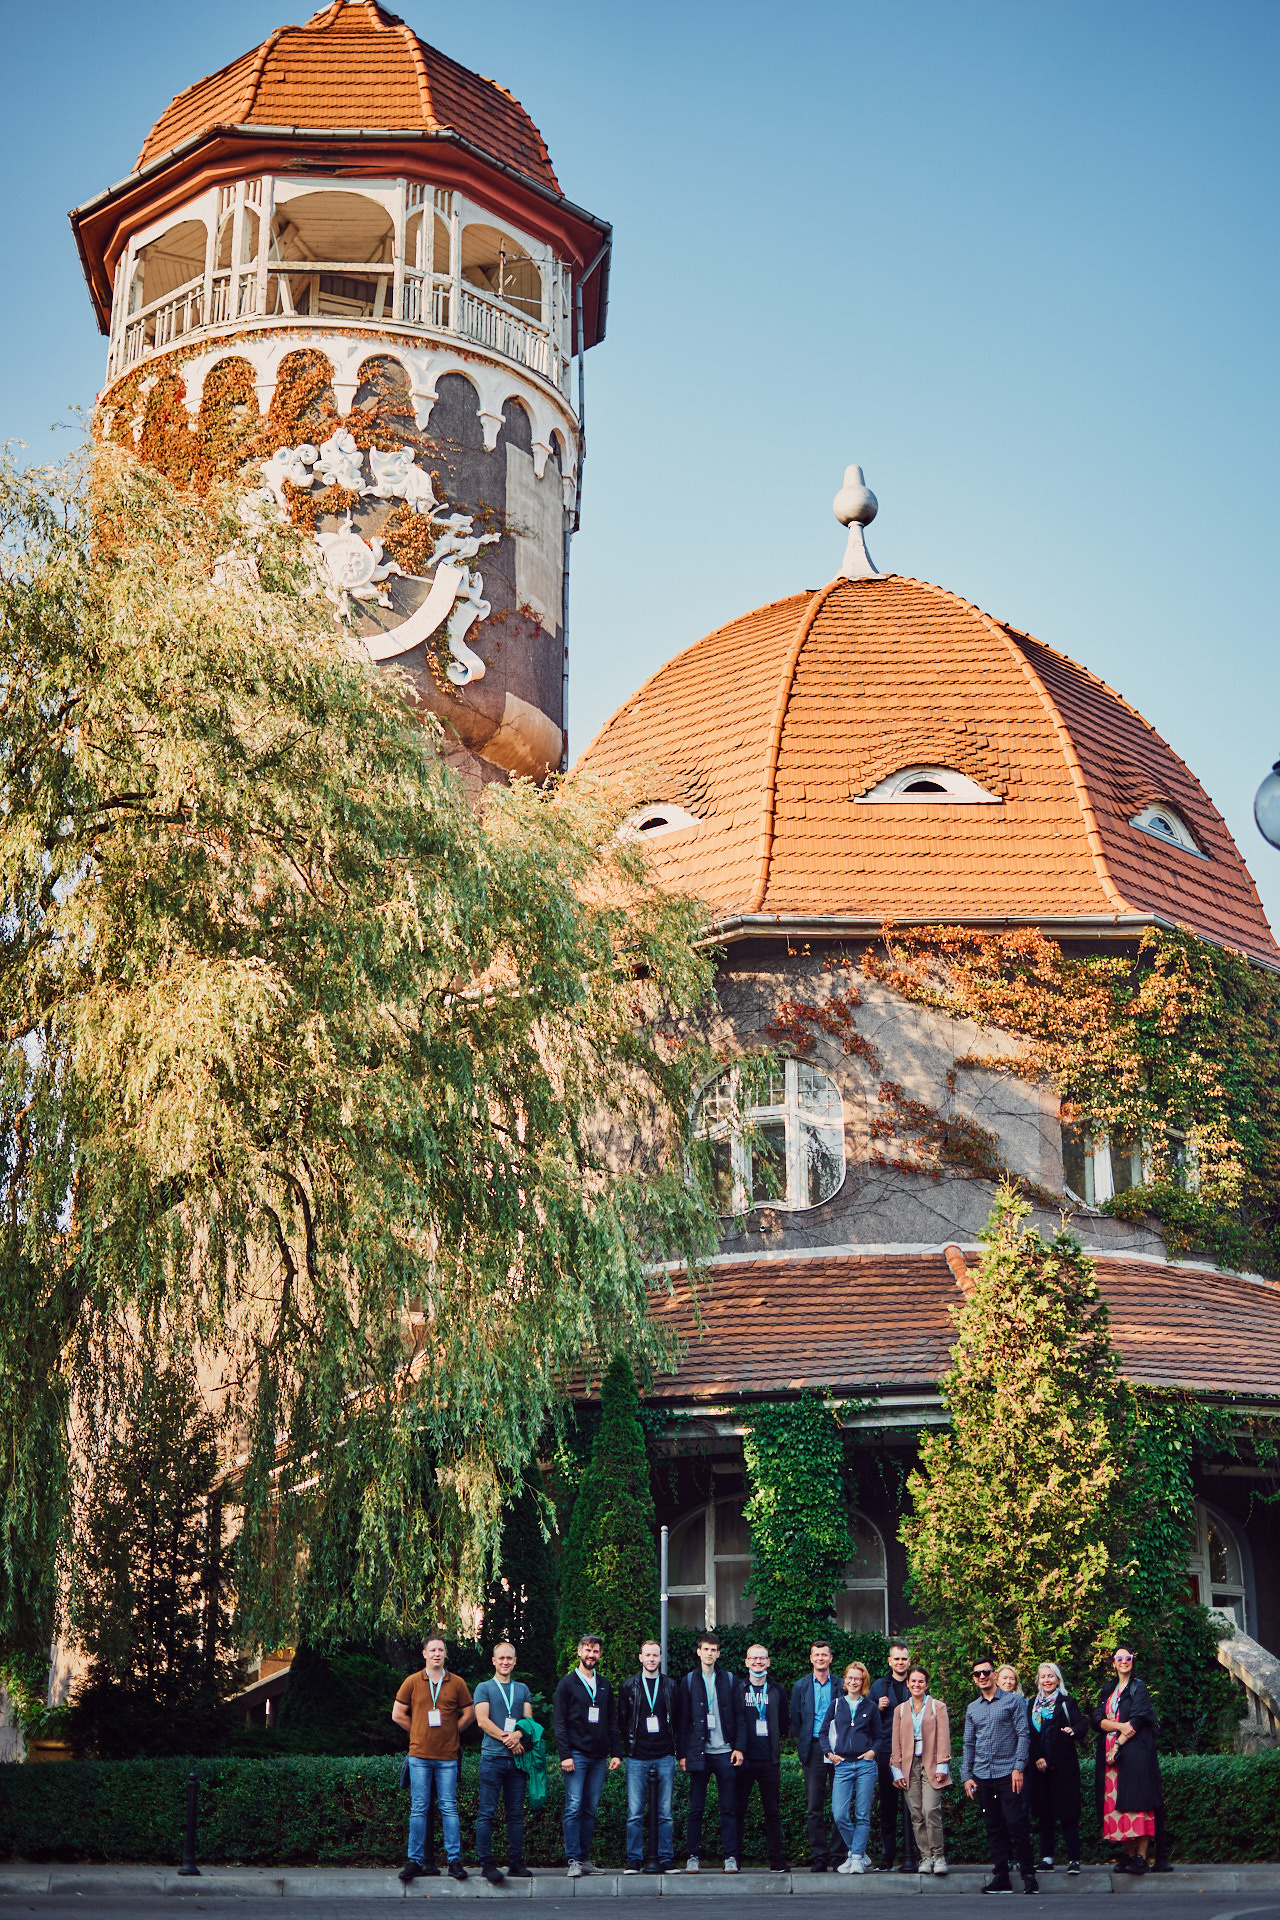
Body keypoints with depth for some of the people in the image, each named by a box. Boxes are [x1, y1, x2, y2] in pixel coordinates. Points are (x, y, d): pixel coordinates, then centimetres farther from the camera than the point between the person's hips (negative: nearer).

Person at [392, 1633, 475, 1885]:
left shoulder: (457, 1683, 4)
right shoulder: (413, 1682, 4)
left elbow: (469, 1713, 12)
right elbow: (398, 1715, 9)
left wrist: (452, 1732, 8)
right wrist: (419, 1732, 8)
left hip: (447, 1756, 0)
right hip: (419, 1755, 0)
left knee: (449, 1808, 0)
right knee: (418, 1809, 2)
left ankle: (454, 1860, 5)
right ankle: (415, 1860, 8)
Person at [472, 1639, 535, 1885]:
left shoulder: (522, 1689, 19)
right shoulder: (484, 1688, 8)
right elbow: (482, 1720, -2)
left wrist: (519, 1734, -11)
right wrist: (507, 1738, -11)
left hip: (517, 1758, 3)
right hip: (492, 1756, -3)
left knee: (516, 1813, 3)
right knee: (486, 1812, -6)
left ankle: (516, 1862, 7)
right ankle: (486, 1863, -4)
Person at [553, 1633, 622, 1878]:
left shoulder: (604, 1685, 16)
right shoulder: (568, 1683, 3)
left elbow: (612, 1722, 17)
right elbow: (559, 1722, -2)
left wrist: (616, 1753, 7)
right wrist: (565, 1755, -11)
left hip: (599, 1756, 4)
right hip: (577, 1754, -4)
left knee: (590, 1809, 5)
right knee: (574, 1807, -9)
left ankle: (585, 1857, 10)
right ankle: (574, 1860, -9)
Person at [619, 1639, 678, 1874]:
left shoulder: (670, 1686, 10)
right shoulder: (629, 1686, 7)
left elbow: (677, 1720, 12)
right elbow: (622, 1720, 10)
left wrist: (676, 1750, 5)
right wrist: (629, 1746, 2)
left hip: (665, 1757, 1)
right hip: (637, 1757, -1)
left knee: (665, 1812, 1)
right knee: (635, 1812, -3)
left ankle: (665, 1859, 7)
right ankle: (634, 1859, 3)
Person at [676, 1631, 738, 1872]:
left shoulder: (729, 1680, 10)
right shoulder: (688, 1681, 8)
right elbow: (682, 1721, 7)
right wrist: (682, 1753, 1)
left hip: (724, 1752, 0)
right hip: (698, 1753, 0)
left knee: (729, 1809, -1)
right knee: (696, 1809, 1)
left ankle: (730, 1857, 3)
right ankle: (693, 1857, 8)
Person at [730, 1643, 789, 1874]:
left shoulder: (777, 1691, 12)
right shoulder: (738, 1689, 5)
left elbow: (785, 1724, 18)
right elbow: (738, 1720, -6)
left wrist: (772, 1740, 7)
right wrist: (738, 1748, -17)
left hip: (769, 1759, 2)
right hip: (744, 1758, -2)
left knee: (773, 1811, 2)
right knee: (738, 1809, -1)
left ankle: (776, 1860, 5)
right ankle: (734, 1858, 5)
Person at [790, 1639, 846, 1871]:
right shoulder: (800, 1687, 12)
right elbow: (796, 1722, 14)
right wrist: (804, 1747, 7)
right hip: (814, 1750, 1)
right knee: (814, 1808, -3)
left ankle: (839, 1856, 4)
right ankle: (819, 1857, 0)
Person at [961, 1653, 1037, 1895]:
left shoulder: (1013, 1701, 2)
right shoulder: (972, 1709, 15)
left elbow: (1023, 1735, -3)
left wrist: (1018, 1767, -11)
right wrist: (966, 1776, 9)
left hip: (1008, 1773, -4)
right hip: (982, 1776, 4)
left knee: (1016, 1823, -10)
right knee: (994, 1827, 4)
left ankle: (1028, 1874, -1)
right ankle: (1001, 1876, 7)